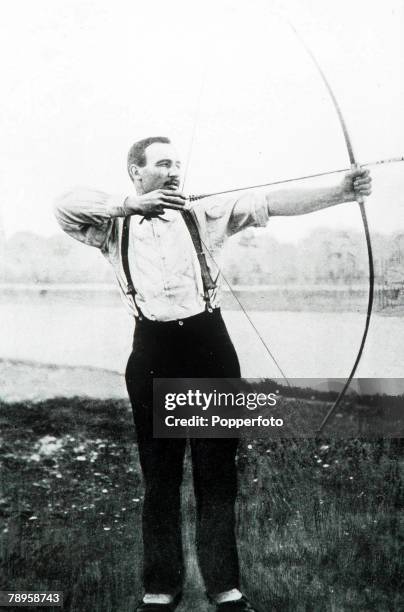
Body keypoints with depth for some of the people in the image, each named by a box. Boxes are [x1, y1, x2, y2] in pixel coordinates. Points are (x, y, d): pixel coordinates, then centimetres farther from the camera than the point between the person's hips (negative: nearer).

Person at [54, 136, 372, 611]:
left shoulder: (205, 214, 8)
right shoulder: (115, 225, 10)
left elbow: (270, 202, -4)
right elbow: (66, 206, -5)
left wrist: (339, 192, -16)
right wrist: (129, 203, -12)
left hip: (208, 345, 0)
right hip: (152, 353, 0)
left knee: (217, 471, 5)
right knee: (159, 472, 7)